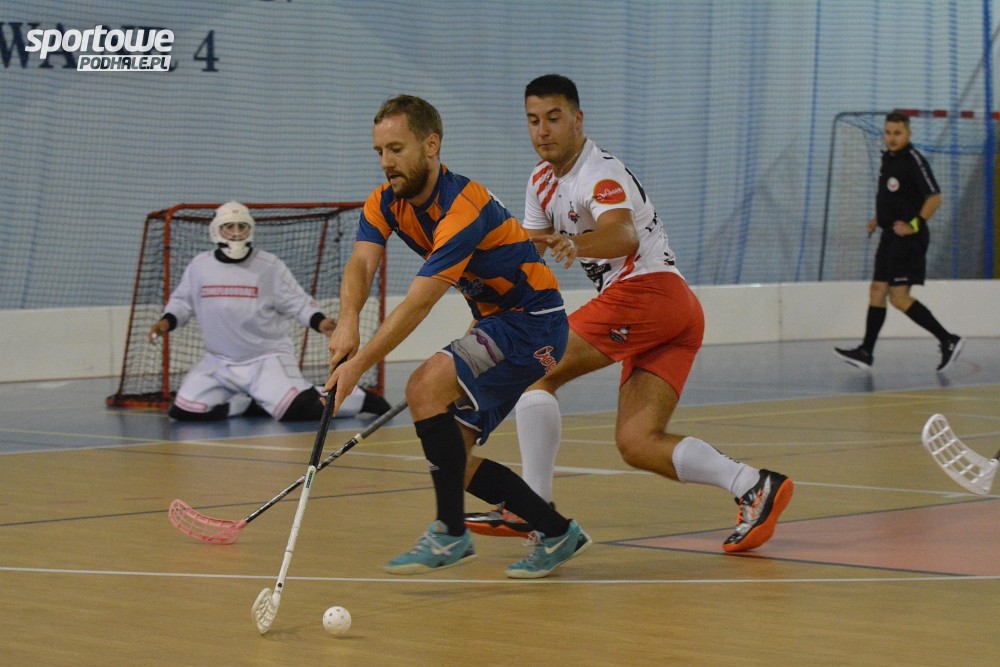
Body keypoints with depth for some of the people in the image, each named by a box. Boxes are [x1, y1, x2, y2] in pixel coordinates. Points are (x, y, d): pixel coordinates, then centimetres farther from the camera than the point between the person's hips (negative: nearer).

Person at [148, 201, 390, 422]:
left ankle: (361, 398, 1)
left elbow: (297, 302, -6)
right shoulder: (199, 266, 1)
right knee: (185, 411, -10)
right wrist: (167, 321, -7)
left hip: (267, 358, -4)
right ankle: (251, 405, 11)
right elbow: (182, 301, 13)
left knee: (295, 409, -25)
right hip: (219, 361, 4)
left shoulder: (269, 265, -7)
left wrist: (319, 321, -24)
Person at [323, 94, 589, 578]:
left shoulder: (463, 208, -27)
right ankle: (557, 533, 20)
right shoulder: (386, 203, -1)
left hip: (533, 321, -9)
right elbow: (361, 263, -17)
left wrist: (359, 363, -38)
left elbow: (419, 302, -32)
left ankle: (450, 534, -20)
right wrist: (348, 320, -38)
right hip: (494, 320, 10)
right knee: (448, 457, 6)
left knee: (426, 386, -27)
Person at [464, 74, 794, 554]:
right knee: (637, 443, -1)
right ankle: (753, 485, -10)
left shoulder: (600, 174, -12)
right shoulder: (542, 181, 17)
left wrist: (577, 244, -52)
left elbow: (623, 236, -31)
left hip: (645, 291, -9)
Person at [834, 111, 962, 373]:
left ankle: (948, 340, -7)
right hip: (890, 236, 9)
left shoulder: (914, 160, -14)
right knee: (877, 290, 8)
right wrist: (878, 219, 15)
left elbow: (934, 197, -18)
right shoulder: (887, 158, 13)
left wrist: (915, 224, -23)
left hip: (908, 237, -9)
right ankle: (866, 352, 12)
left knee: (898, 296, -12)